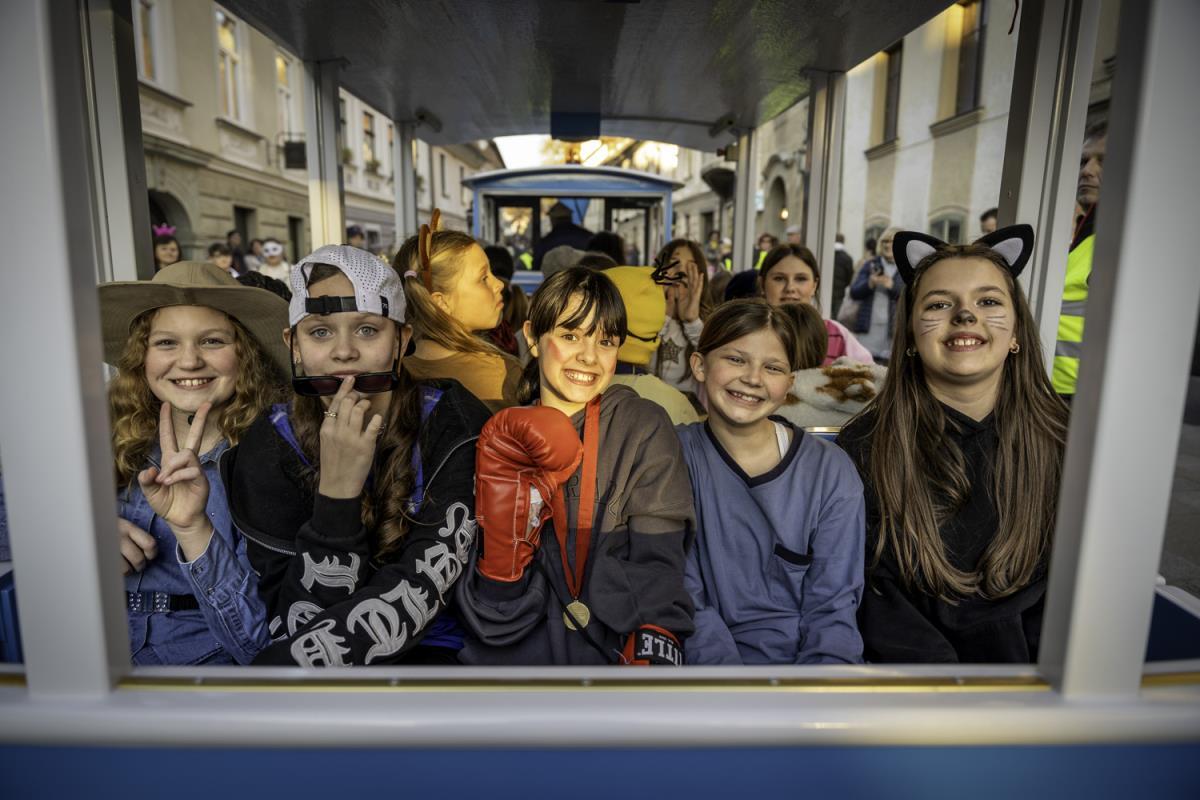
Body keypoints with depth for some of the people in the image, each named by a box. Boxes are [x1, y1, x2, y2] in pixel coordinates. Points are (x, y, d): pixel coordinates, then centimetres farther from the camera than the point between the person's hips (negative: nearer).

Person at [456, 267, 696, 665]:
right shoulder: (504, 435, 6)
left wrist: (654, 646, -21)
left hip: (615, 649, 0)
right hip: (515, 653, 1)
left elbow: (657, 562, -5)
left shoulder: (645, 428, 3)